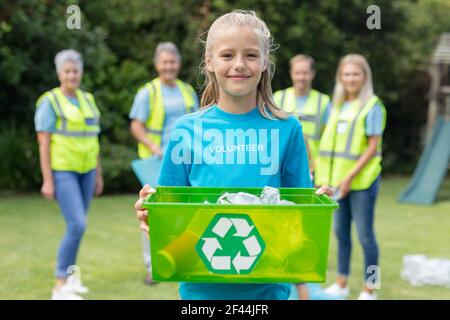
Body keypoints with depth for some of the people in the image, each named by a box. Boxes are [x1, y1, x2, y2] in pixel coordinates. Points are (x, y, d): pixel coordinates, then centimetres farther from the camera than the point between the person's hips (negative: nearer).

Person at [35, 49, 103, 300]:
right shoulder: (50, 102, -6)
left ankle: (69, 275, 25)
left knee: (78, 226, 11)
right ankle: (60, 287, -9)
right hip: (62, 171, -6)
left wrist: (98, 174, 16)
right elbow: (44, 142, -9)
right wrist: (47, 180, -14)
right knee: (77, 225, -15)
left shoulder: (88, 100, 12)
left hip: (86, 170, 6)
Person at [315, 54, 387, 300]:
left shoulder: (372, 106, -8)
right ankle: (341, 284, 24)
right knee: (341, 232, 13)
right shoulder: (336, 105, 11)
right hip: (337, 179, 6)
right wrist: (324, 173, 4)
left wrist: (350, 177, -17)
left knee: (365, 235, 0)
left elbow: (373, 147, -12)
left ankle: (369, 290, 9)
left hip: (362, 180, -6)